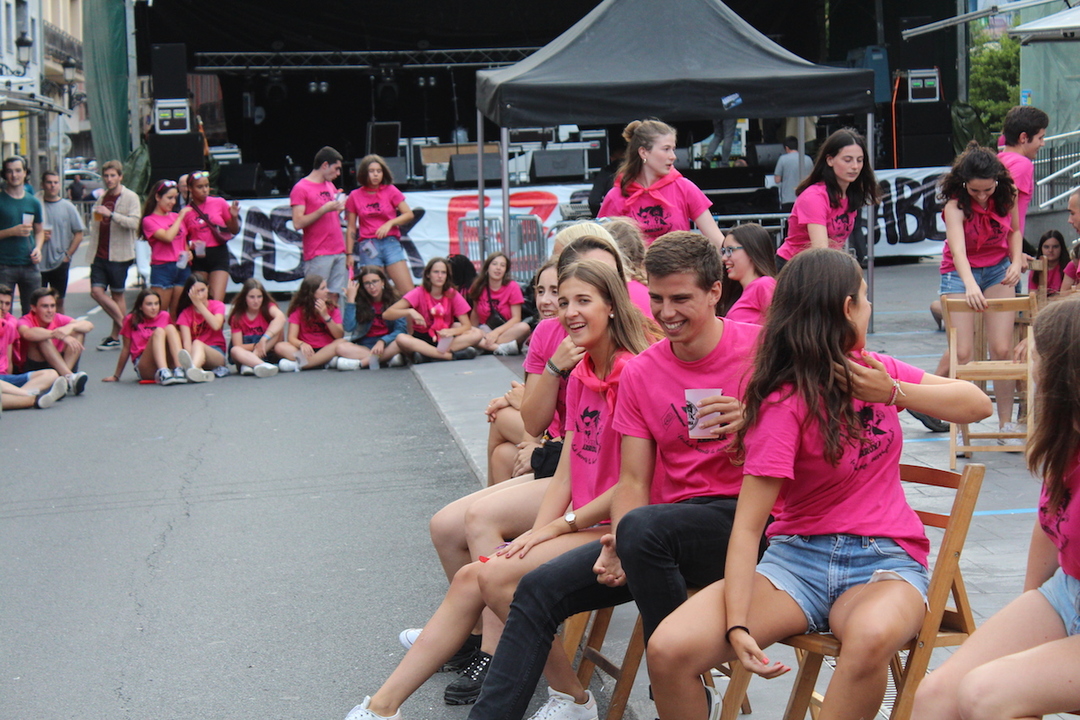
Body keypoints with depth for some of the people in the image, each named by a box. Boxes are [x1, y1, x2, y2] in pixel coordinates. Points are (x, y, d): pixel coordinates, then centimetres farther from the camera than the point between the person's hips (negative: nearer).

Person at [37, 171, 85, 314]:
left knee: (58, 302, 6)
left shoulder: (67, 207, 3)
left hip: (60, 263, 1)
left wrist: (68, 255, -4)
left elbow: (78, 234, 4)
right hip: (38, 263, 0)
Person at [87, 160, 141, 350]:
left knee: (117, 295, 1)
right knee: (96, 292, -4)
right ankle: (124, 325, 7)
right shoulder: (102, 197, 15)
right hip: (100, 254, 6)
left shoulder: (131, 198, -4)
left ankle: (115, 336, 10)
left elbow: (134, 222, -18)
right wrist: (92, 251, 14)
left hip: (118, 255, -6)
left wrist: (111, 214, -25)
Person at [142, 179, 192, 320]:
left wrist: (188, 252, 4)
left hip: (182, 267, 5)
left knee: (178, 313, 5)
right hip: (162, 269, -5)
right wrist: (180, 216, -8)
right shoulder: (149, 220, -2)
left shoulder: (176, 217, 14)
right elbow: (168, 237, -17)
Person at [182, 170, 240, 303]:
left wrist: (234, 217, -9)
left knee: (217, 300, -13)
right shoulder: (185, 212, 2)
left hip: (219, 254, -1)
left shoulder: (219, 203, 3)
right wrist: (191, 244, -14)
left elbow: (234, 231, 10)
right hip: (198, 257, 1)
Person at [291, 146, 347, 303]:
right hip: (318, 255, -7)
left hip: (339, 253, 7)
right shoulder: (301, 188, -4)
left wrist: (339, 208, 7)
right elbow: (298, 223, -13)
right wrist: (324, 209, -17)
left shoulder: (331, 186, 18)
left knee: (334, 297, 2)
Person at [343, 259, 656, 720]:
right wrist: (534, 535, -4)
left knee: (490, 576, -21)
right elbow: (566, 474, 11)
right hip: (582, 522, 8)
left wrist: (561, 525, -11)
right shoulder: (580, 376, 14)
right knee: (473, 577, -7)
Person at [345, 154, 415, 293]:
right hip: (368, 247, 0)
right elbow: (351, 228, 8)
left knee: (408, 291, -11)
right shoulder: (355, 196, 6)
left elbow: (408, 214, 1)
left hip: (390, 243, 1)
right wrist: (349, 254, 4)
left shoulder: (390, 191, 6)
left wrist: (390, 223, -14)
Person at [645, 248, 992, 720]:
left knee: (870, 636, -38)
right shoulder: (785, 404, -9)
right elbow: (747, 527, -15)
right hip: (799, 557, -2)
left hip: (886, 560, 2)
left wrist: (895, 392, -7)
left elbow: (977, 405, 9)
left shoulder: (871, 369, 8)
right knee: (668, 650, -26)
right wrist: (737, 627, -28)